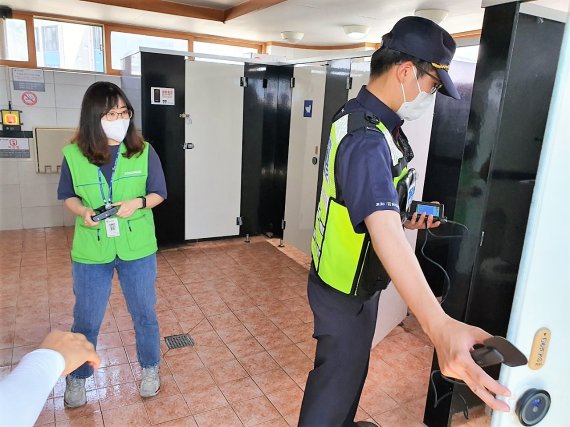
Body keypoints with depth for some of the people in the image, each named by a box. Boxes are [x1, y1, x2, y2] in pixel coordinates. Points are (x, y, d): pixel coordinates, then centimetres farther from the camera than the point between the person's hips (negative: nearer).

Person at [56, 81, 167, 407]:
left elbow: (159, 193, -1)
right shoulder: (74, 155, -7)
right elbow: (68, 196, 6)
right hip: (91, 251, 1)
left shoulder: (144, 151, -8)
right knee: (86, 319, 14)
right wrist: (82, 211, -15)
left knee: (144, 313, 15)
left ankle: (151, 368, 40)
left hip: (138, 248, 0)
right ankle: (77, 378, 40)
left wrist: (138, 203, -21)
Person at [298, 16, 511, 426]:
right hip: (346, 289, -10)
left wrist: (405, 219, 3)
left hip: (353, 279, 10)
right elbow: (385, 233, -49)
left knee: (351, 365, 30)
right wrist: (438, 325, -61)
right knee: (337, 377, 12)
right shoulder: (366, 139, -32)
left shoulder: (363, 116, 3)